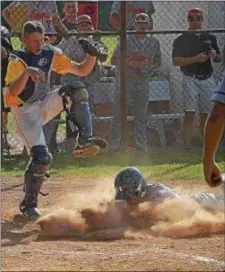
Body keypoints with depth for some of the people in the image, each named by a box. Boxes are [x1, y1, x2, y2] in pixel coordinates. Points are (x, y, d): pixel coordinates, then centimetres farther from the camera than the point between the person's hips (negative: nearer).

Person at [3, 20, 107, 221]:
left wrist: (92, 55, -16)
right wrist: (26, 73, -50)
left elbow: (82, 70, 3)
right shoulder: (17, 61, -17)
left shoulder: (51, 54, 1)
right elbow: (12, 92, -33)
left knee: (77, 90, -20)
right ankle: (29, 203, -3)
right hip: (25, 112, -6)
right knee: (42, 158, -20)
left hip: (45, 105, 6)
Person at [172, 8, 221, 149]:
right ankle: (187, 145, -13)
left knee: (206, 114, 7)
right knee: (190, 113, -12)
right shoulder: (181, 39, -1)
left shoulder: (210, 38, 13)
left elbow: (219, 58, 19)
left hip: (207, 80, 4)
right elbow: (176, 61, -9)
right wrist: (195, 59, -20)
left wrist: (215, 56, -5)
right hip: (191, 79, -4)